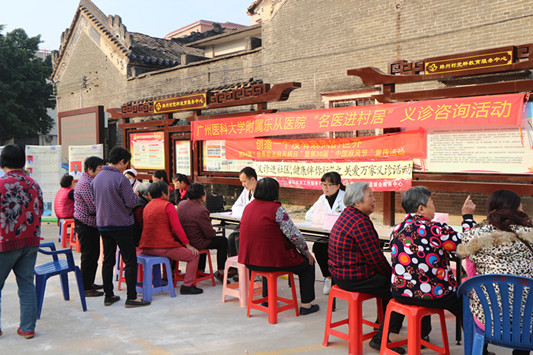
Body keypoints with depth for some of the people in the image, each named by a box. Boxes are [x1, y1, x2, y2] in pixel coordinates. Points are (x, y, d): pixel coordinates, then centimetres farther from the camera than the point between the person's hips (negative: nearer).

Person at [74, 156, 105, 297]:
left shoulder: (90, 181, 14)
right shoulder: (85, 183, -19)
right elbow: (93, 207, -24)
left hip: (92, 224, 10)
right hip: (85, 224, -10)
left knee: (94, 254, 17)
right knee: (88, 256, -3)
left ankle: (89, 283, 28)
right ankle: (86, 288, 5)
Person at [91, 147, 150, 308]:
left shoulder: (96, 178, 7)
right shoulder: (121, 179, -16)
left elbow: (96, 202, 16)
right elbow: (131, 203, -16)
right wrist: (135, 194, 3)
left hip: (103, 225, 7)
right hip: (122, 225, -7)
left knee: (108, 261, 14)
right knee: (130, 261, 0)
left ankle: (108, 295, 20)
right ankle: (131, 297, 1)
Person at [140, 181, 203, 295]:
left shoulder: (147, 206, 16)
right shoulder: (168, 205, -7)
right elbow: (177, 228, -13)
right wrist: (188, 245, -7)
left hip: (146, 248, 8)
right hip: (163, 248, -8)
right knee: (193, 255, 1)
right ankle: (187, 286, -3)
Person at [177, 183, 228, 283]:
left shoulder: (181, 204, -1)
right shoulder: (201, 211, -25)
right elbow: (210, 233, -19)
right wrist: (214, 232, 6)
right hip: (195, 244, -8)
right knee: (223, 241, 9)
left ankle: (200, 270, 41)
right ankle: (220, 272, 15)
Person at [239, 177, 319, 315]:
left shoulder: (248, 207, 5)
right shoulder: (276, 209, -16)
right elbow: (294, 235, -16)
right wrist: (306, 252, 0)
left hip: (250, 260, 7)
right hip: (274, 260, -7)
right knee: (307, 264, 13)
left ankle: (266, 298, 42)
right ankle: (305, 305, 17)